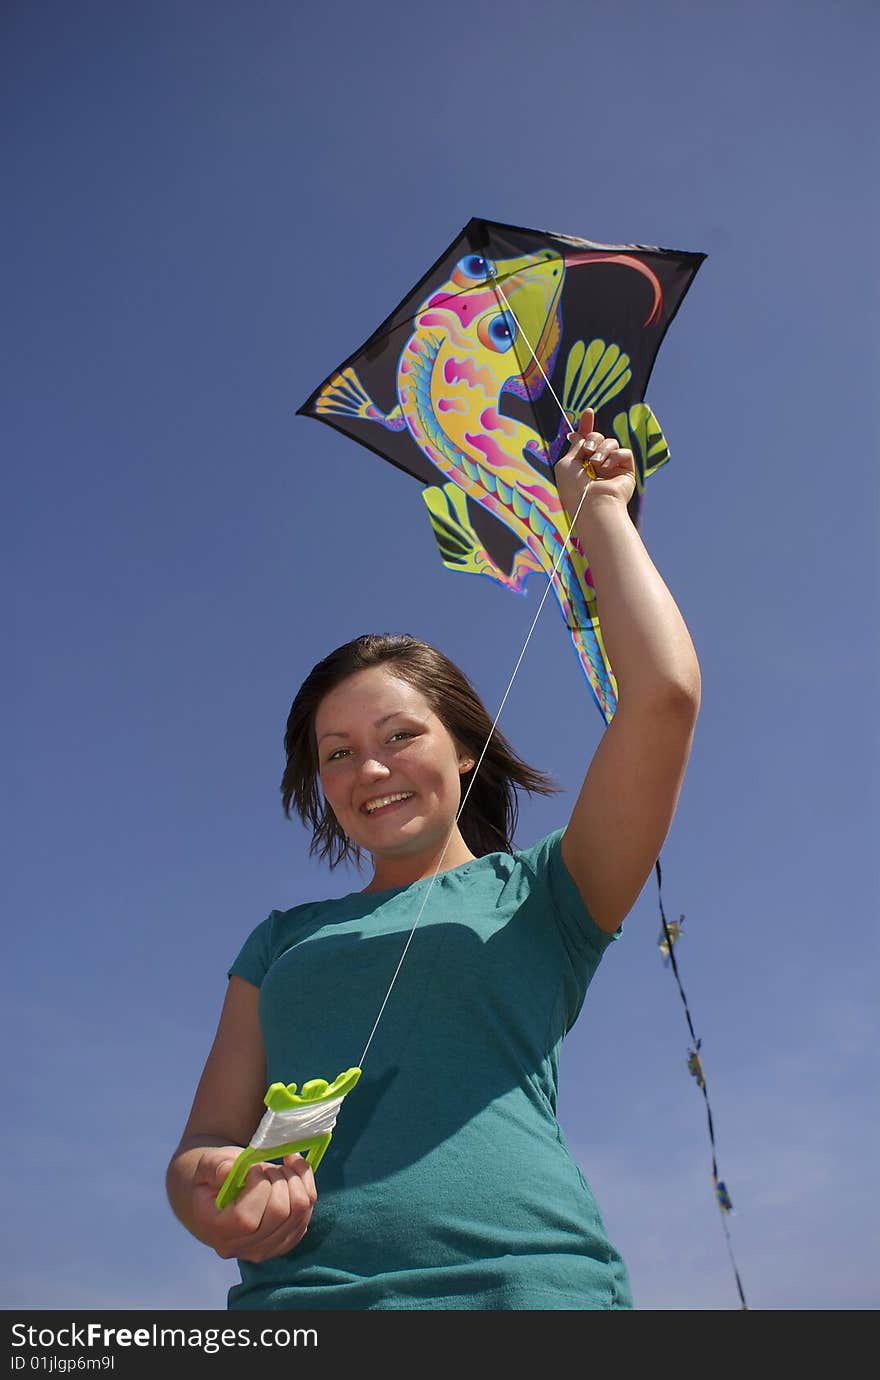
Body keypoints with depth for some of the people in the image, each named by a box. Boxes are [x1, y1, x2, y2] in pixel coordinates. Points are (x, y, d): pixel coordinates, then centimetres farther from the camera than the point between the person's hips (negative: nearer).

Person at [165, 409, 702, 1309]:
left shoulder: (538, 897, 8)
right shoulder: (283, 939, 18)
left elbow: (664, 693, -4)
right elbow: (203, 1144, 14)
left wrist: (597, 510, 6)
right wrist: (212, 1189, -9)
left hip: (523, 1279, -3)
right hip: (294, 1292, 4)